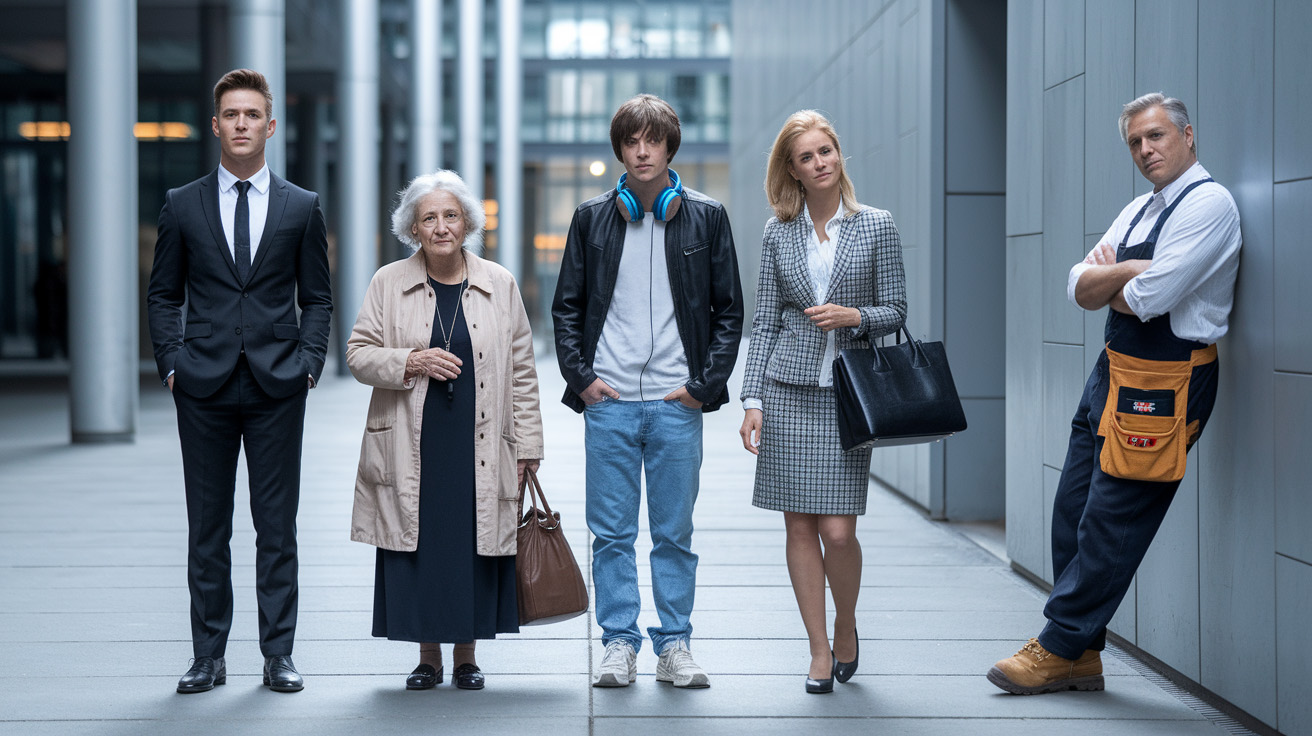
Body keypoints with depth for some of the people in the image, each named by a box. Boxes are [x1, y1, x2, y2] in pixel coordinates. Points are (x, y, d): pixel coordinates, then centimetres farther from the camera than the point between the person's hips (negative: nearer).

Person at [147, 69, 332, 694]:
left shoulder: (301, 208, 7)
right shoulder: (182, 206, 7)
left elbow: (317, 298, 9)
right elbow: (163, 295, 10)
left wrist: (308, 364, -3)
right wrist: (171, 363, -1)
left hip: (277, 385, 0)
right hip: (204, 386, 0)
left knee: (277, 525, 3)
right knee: (207, 526, 5)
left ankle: (278, 654, 10)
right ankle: (208, 655, 12)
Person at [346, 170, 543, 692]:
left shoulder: (499, 285, 5)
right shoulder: (388, 283, 4)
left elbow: (521, 371, 6)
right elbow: (358, 354, 4)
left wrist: (527, 446, 3)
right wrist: (412, 362, -14)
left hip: (478, 449, 0)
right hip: (411, 450, 0)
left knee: (473, 546, 3)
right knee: (418, 548, 2)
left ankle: (466, 658, 17)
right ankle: (428, 657, 16)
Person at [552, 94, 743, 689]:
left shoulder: (705, 218, 5)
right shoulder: (592, 218, 7)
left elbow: (729, 311, 6)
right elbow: (567, 307, 11)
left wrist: (705, 383, -3)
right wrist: (580, 376, -2)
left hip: (677, 401, -1)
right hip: (607, 400, 1)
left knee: (675, 533, 5)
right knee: (612, 533, 3)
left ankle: (674, 645, 13)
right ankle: (618, 644, 11)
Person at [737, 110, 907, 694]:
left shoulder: (877, 227, 3)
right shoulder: (778, 234, 7)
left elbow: (896, 310, 6)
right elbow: (764, 322, 8)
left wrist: (853, 316, -14)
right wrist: (753, 399, 1)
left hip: (848, 394, -2)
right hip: (789, 389, 2)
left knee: (838, 530, -7)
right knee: (800, 527, 2)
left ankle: (846, 628, 20)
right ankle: (820, 653, 12)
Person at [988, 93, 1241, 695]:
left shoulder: (1208, 204, -12)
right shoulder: (1140, 210, 17)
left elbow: (1147, 299, -21)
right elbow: (1080, 288, 8)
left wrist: (1109, 282, 0)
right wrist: (1128, 270, -11)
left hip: (1163, 384, -9)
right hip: (1112, 374, 9)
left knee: (1111, 522, -4)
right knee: (1073, 511, 9)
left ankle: (1057, 650, 4)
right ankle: (1081, 657, 16)